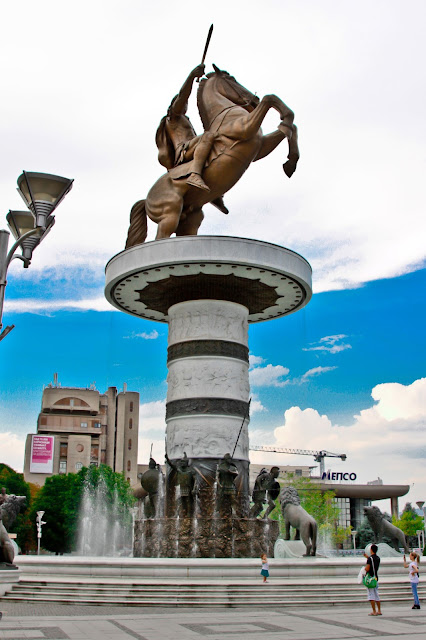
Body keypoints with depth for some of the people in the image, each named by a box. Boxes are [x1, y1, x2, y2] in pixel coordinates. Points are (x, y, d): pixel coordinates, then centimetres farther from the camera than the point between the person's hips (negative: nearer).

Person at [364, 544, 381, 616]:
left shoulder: (370, 558, -15)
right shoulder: (378, 558, 8)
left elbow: (367, 569, -20)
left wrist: (365, 567, 1)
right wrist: (367, 557, 32)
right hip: (376, 578, 8)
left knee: (371, 595, -4)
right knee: (376, 595, 15)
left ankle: (374, 611, -5)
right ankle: (379, 611, 18)